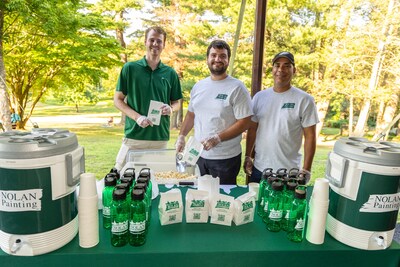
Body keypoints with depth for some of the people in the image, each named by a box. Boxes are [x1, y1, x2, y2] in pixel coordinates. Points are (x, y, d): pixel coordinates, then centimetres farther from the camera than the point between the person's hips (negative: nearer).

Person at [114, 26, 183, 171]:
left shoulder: (170, 73, 7)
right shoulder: (130, 68, 0)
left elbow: (176, 102, 14)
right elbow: (117, 100, 2)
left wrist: (171, 109, -9)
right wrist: (137, 117, -14)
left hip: (161, 137, 2)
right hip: (134, 136, -2)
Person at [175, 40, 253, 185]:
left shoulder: (237, 88, -10)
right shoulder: (198, 86, 8)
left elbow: (244, 123, -14)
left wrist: (217, 139, -21)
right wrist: (181, 136, 3)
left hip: (226, 158, -5)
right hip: (198, 155, 5)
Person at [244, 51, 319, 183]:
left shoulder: (304, 100, -7)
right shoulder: (259, 97, 3)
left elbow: (310, 136, -6)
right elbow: (252, 129, 8)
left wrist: (306, 170, -9)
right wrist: (247, 157, 4)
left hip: (289, 172, -3)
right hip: (258, 168, 4)